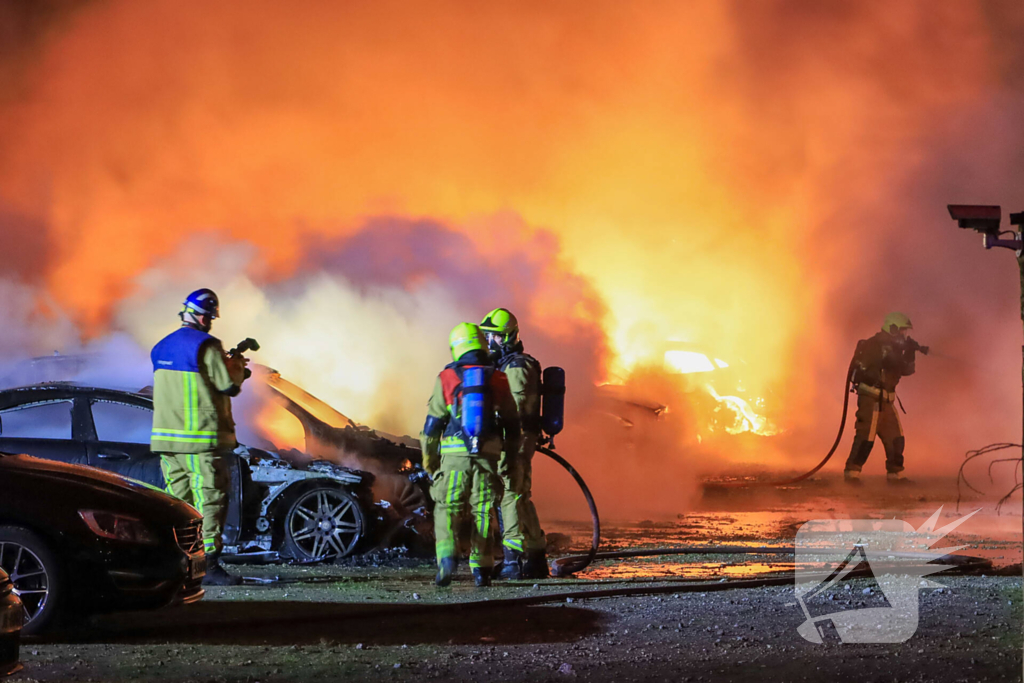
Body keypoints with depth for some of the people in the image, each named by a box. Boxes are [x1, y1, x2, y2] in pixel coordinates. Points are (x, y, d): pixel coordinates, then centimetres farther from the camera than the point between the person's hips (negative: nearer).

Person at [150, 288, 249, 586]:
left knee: (178, 501, 11)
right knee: (210, 500, -6)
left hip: (166, 437, 7)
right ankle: (209, 565, -11)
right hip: (202, 438, -7)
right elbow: (229, 386, -12)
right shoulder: (206, 346, -12)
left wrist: (225, 364, 25)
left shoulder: (161, 348, 14)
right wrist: (237, 367, 9)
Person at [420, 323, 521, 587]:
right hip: (488, 456, 2)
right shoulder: (499, 380, 6)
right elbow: (512, 424, 10)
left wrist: (428, 458, 10)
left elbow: (433, 422, 1)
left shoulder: (447, 378, 0)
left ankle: (446, 555, -17)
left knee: (447, 509, 4)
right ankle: (481, 568, 9)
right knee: (483, 511, 10)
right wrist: (508, 457, 18)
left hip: (455, 456, -2)